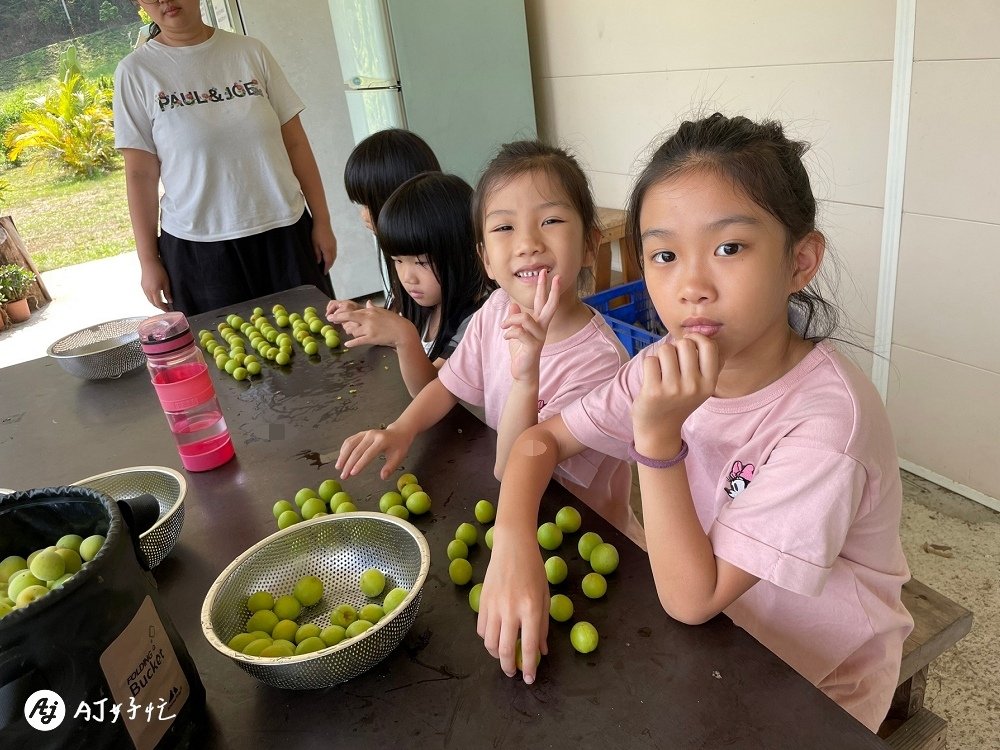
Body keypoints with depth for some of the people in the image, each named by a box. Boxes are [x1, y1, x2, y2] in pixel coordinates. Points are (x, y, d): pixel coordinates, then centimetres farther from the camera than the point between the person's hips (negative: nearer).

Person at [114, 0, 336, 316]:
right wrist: (148, 260, -1)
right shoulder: (135, 72, 1)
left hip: (284, 231, 2)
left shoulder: (250, 51, 4)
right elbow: (141, 174, 0)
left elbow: (295, 142, 4)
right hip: (198, 246, -1)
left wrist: (321, 221, 1)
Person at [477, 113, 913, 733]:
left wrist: (658, 434, -37)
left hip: (818, 684, -4)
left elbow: (692, 598, -26)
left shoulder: (824, 418, -31)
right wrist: (514, 544, -25)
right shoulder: (671, 368, -14)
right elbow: (541, 440, -7)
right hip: (714, 632, 4)